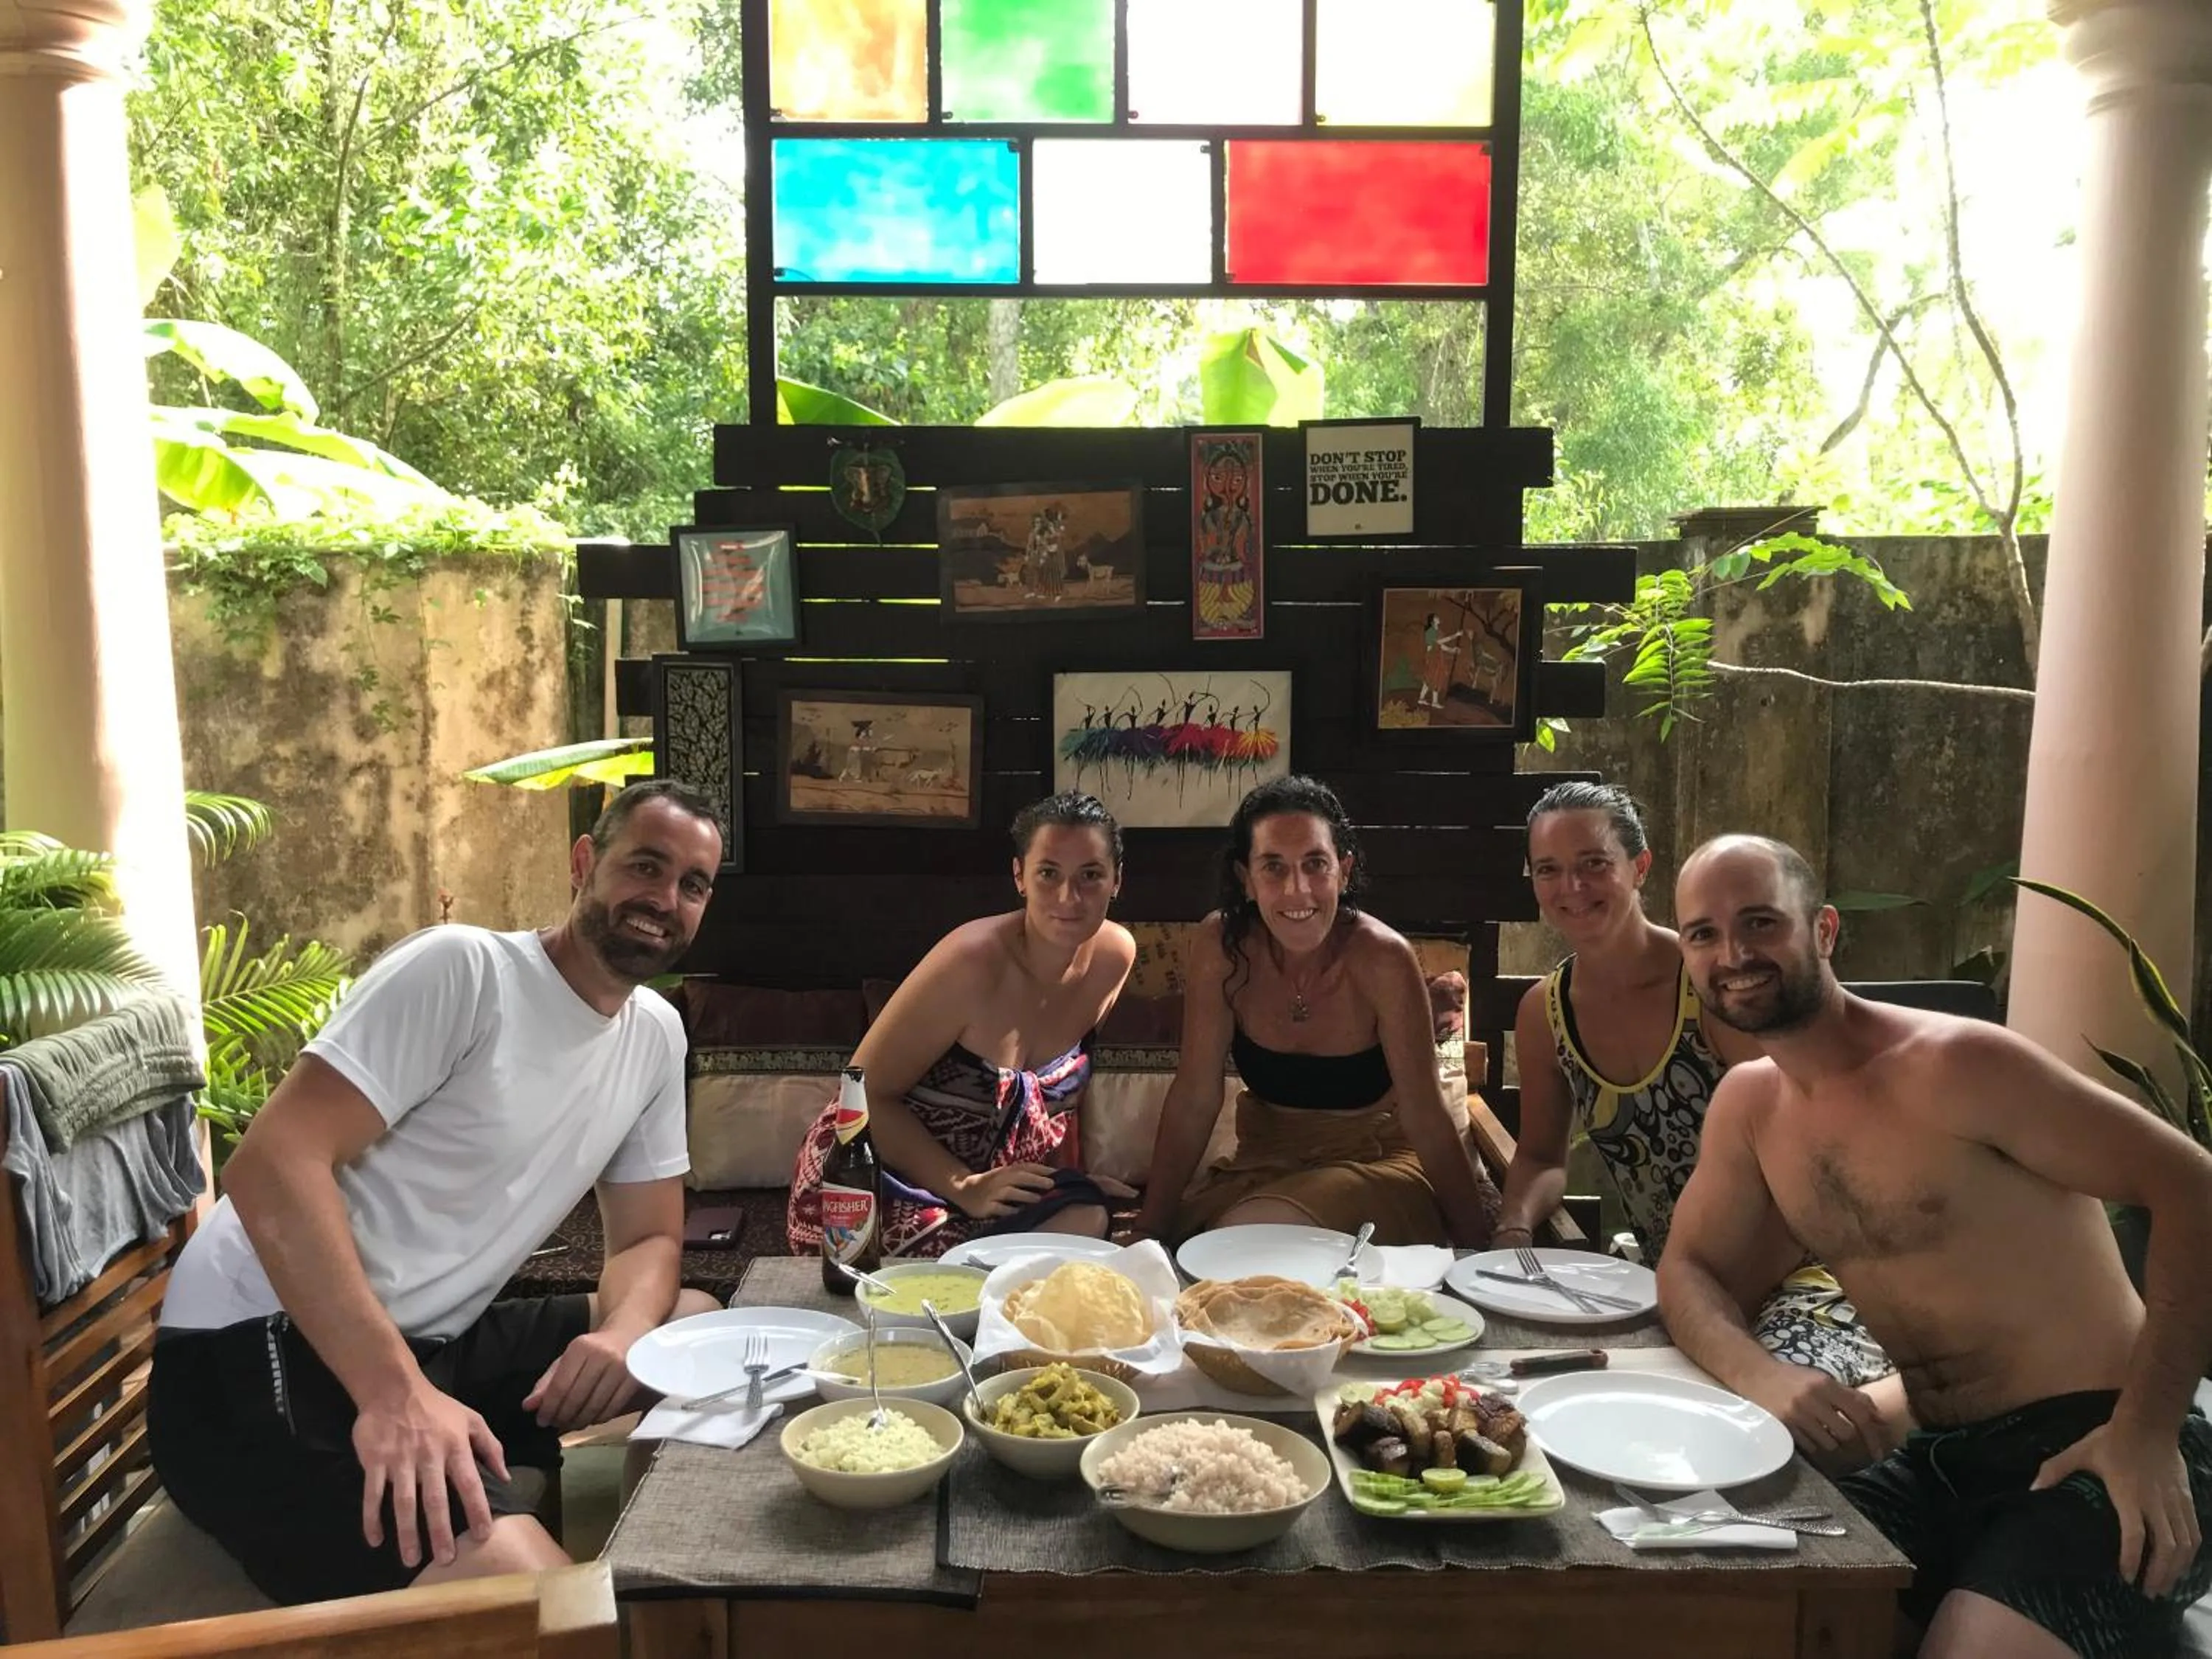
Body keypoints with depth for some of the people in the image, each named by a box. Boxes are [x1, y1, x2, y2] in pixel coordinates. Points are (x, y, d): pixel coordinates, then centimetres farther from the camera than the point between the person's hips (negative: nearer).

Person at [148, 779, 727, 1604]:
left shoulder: (657, 1034, 8)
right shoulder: (462, 969, -15)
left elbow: (650, 1238, 12)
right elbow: (271, 1164, -24)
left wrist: (621, 1333, -13)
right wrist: (394, 1389, -34)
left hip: (438, 1346, 9)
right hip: (263, 1353, -8)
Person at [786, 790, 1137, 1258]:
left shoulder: (1115, 955, -5)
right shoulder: (971, 961, -25)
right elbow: (867, 1094, -20)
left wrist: (1075, 1182, 8)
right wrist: (965, 1189, -25)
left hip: (995, 1173, 6)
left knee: (1087, 1219, -19)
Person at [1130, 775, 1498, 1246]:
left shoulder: (1381, 959, -22)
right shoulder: (1220, 946, -15)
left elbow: (1427, 1119, -16)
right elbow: (1194, 1100, -9)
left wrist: (1478, 1245, -16)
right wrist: (1148, 1231, -11)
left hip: (1376, 1160, -4)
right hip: (1265, 1164, 4)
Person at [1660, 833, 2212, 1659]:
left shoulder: (1954, 1063, -17)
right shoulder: (1747, 1104, 6)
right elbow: (1690, 1269, 11)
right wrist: (1756, 1373, -12)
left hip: (2091, 1457, -6)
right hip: (1943, 1463, 6)